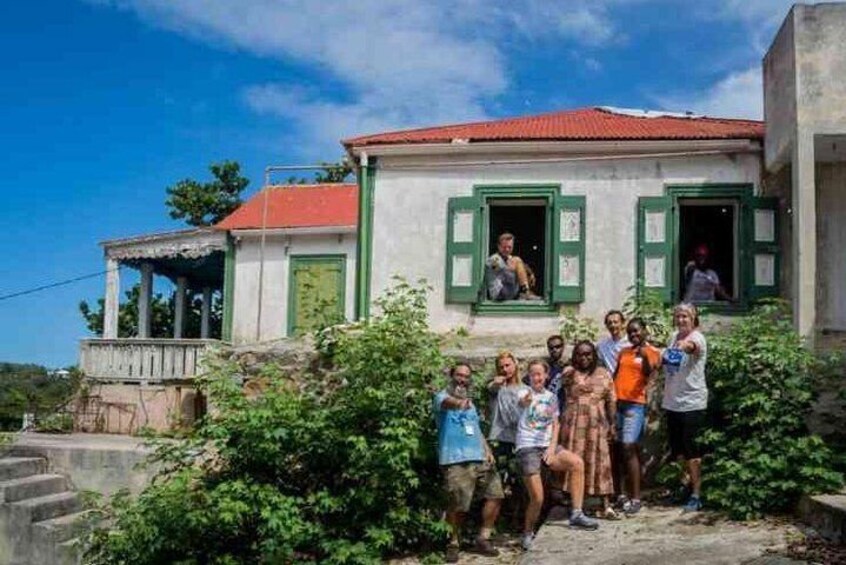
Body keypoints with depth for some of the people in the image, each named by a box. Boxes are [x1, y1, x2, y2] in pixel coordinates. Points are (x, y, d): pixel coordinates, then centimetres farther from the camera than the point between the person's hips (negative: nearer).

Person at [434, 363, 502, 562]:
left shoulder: (470, 403, 23)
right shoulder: (443, 397, -2)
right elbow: (447, 403, -27)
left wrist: (487, 450, 10)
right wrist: (459, 403, -51)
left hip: (480, 458, 7)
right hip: (456, 461, -7)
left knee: (495, 494, 3)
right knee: (458, 506, -9)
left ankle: (483, 539, 15)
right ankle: (453, 544, 11)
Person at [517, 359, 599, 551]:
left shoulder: (551, 397, 11)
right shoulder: (525, 393, -4)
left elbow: (555, 424, 13)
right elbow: (521, 402, -29)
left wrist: (552, 447, -4)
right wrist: (525, 401, -55)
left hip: (547, 446, 4)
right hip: (527, 448, -4)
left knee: (577, 462, -22)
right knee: (537, 498, -11)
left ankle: (576, 514, -14)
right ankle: (528, 533, 16)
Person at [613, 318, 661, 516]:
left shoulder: (652, 351, 1)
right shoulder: (624, 351, 18)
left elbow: (650, 374, -15)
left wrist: (645, 357, -33)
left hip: (635, 404, -6)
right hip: (617, 402, 6)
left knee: (629, 448, -13)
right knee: (619, 448, 6)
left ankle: (635, 498, -9)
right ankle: (623, 493, 14)